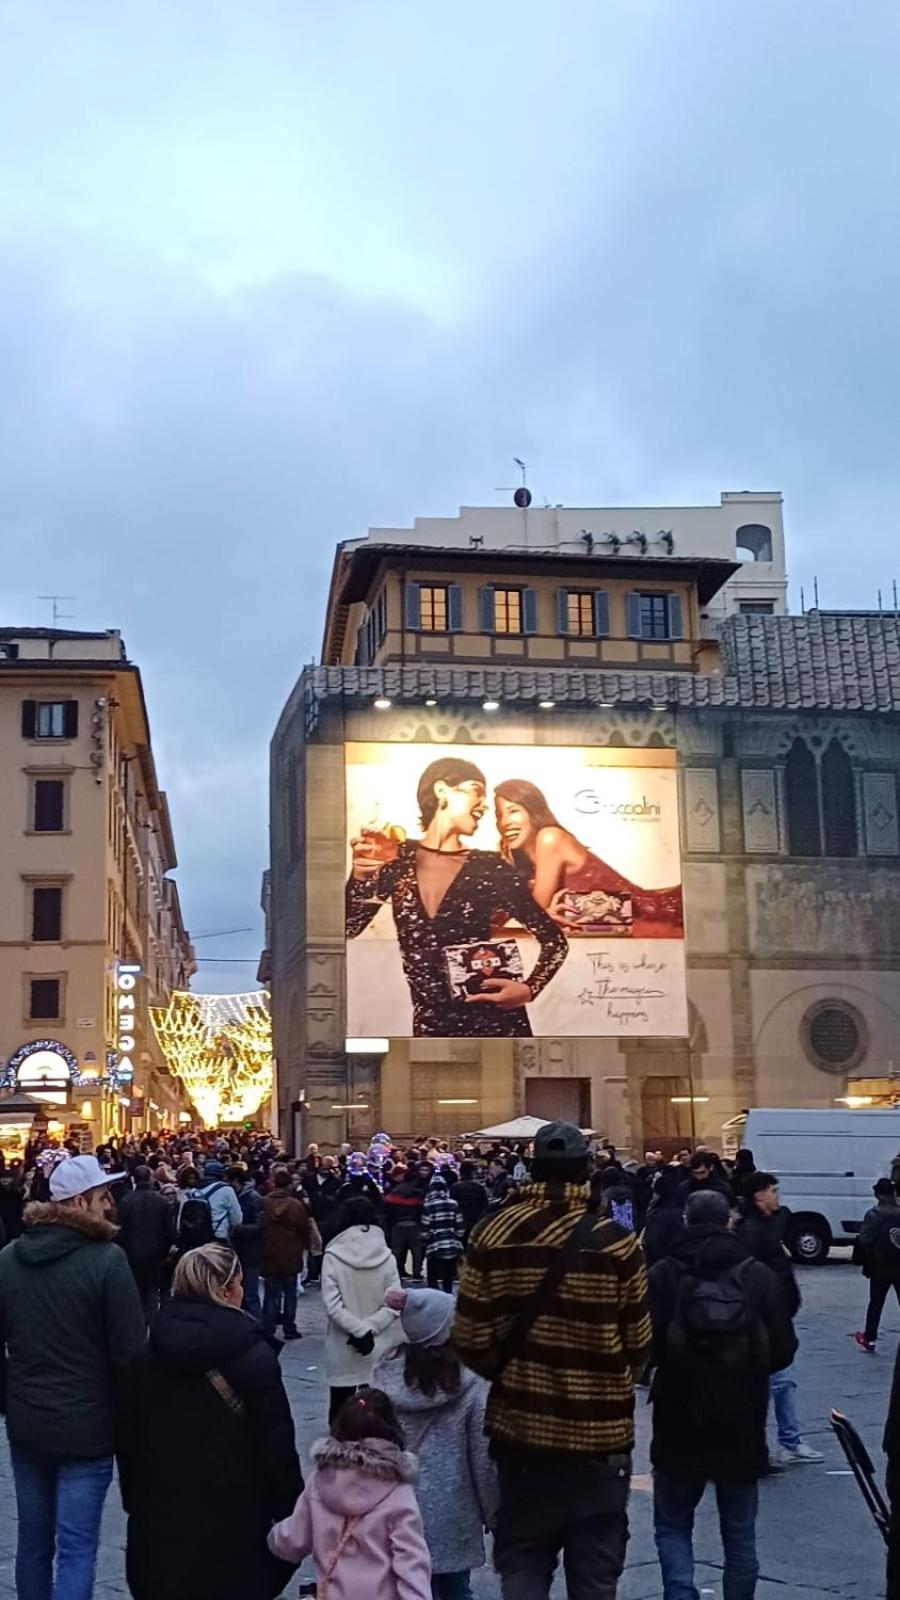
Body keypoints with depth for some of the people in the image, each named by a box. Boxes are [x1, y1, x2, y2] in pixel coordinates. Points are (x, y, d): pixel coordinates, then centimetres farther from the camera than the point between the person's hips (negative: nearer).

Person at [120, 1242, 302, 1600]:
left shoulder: (152, 1351, 2)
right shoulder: (252, 1354, -13)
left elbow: (130, 1433, 8)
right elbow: (276, 1438, -11)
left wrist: (135, 1499, 17)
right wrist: (290, 1506, -2)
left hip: (162, 1507, 4)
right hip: (233, 1510, -4)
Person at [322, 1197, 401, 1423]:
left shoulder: (333, 1256, -10)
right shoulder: (386, 1256, -4)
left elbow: (332, 1305, -15)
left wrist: (359, 1330, -13)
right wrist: (369, 1328, -10)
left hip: (343, 1348, -2)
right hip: (379, 1348, 2)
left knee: (340, 1407, 11)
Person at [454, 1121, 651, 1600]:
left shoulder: (493, 1235, -9)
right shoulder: (615, 1242, -13)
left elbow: (471, 1339, -8)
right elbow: (638, 1343, -7)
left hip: (520, 1427, 1)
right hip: (600, 1432, -1)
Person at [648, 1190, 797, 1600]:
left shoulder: (663, 1275, -11)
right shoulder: (758, 1276, -6)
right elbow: (783, 1350, -5)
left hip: (679, 1424, -1)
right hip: (742, 1427, 1)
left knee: (673, 1524, 15)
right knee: (740, 1532, 17)